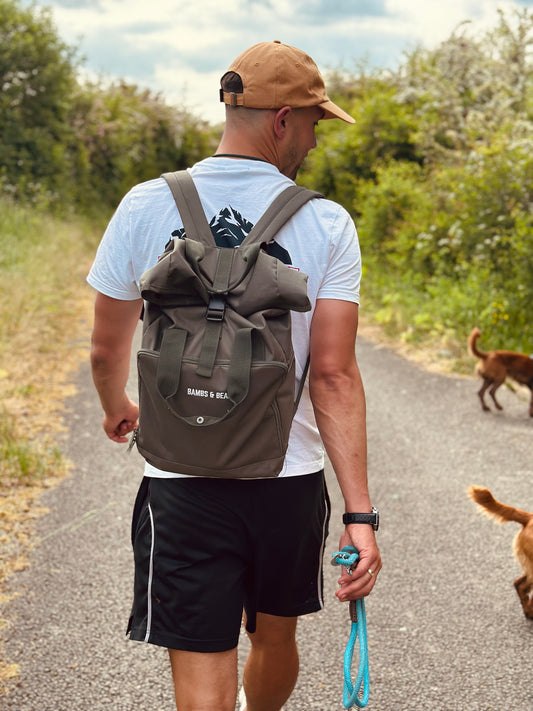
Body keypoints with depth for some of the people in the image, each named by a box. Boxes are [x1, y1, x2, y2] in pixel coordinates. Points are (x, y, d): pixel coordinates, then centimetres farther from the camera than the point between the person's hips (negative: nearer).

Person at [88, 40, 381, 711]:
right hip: (290, 481, 1)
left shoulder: (145, 207, -5)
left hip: (183, 485, -1)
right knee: (275, 638, 26)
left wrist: (117, 406, 26)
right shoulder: (327, 225, -9)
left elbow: (105, 349, 3)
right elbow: (334, 375, -14)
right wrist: (360, 514, -12)